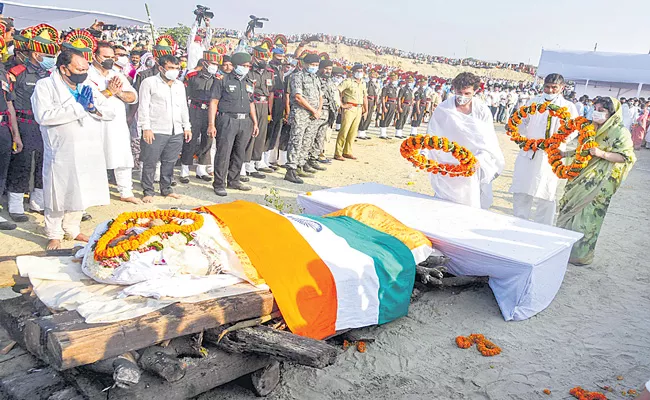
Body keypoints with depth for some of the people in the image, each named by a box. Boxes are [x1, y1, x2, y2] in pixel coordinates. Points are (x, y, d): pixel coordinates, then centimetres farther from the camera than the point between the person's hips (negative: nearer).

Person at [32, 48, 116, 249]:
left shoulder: (88, 86, 11)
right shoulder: (45, 86, -6)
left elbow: (110, 112, 9)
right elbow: (43, 115, -21)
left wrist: (93, 107, -12)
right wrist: (78, 107, -19)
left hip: (88, 152, 5)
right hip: (61, 153, -5)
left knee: (80, 192, 15)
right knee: (59, 194, 4)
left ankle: (72, 229, 32)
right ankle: (54, 235, 21)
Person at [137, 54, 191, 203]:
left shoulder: (180, 85, 17)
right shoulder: (149, 82, -1)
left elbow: (184, 107, 21)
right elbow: (143, 106, -5)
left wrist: (187, 127, 15)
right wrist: (146, 128, -11)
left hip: (176, 132, 5)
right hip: (155, 131, -5)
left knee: (169, 162, 11)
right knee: (150, 163, 0)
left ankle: (166, 189, 23)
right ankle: (148, 191, 10)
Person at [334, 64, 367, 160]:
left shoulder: (363, 83, 16)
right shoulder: (348, 81, -5)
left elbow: (365, 97, 23)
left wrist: (366, 110, 16)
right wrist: (341, 104, -12)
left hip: (359, 109, 7)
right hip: (349, 108, -7)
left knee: (353, 132, 8)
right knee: (344, 131, -7)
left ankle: (347, 152, 17)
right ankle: (337, 153, -3)